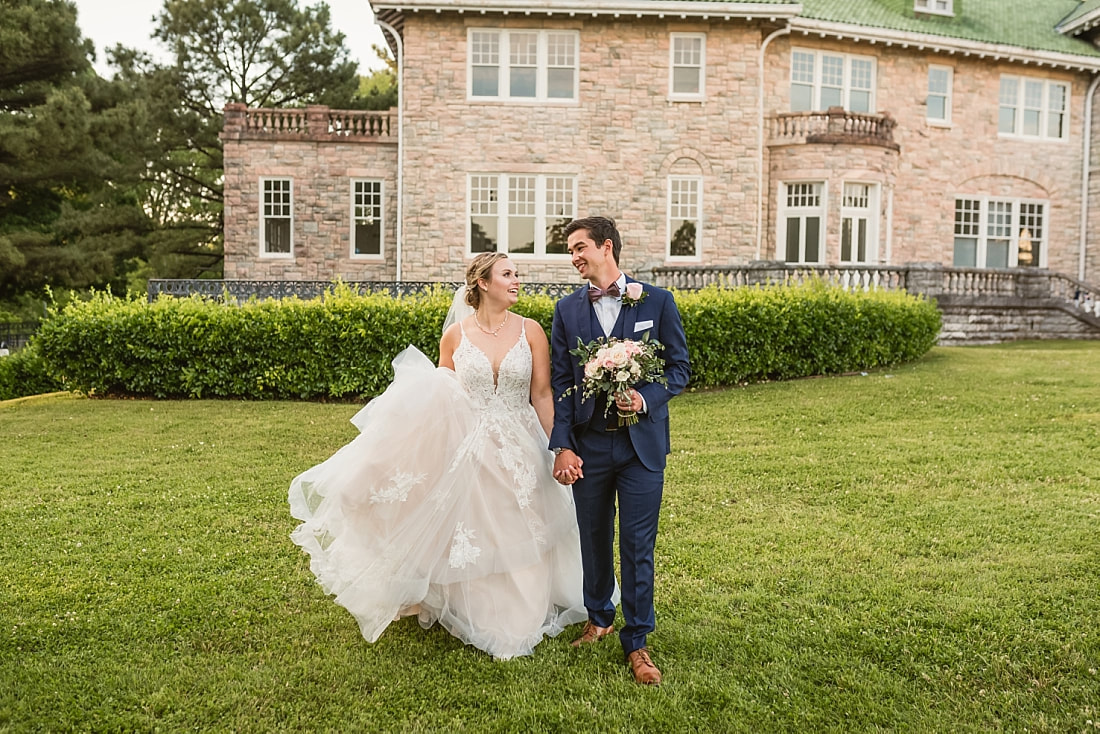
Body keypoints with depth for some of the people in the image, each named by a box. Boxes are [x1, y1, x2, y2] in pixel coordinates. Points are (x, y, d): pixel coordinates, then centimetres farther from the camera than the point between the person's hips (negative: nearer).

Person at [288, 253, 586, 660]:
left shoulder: (531, 331, -2)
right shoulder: (455, 335, -2)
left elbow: (542, 394, -1)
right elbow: (437, 395, 10)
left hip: (520, 451, 0)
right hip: (467, 449, 0)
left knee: (516, 537, 8)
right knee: (468, 536, 8)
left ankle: (517, 621, 29)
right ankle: (474, 618, 32)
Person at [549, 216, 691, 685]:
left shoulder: (657, 302, -1)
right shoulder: (568, 309, 5)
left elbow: (680, 367, 2)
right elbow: (559, 382, 2)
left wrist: (646, 398, -18)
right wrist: (561, 446, -5)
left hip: (641, 443, -2)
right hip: (588, 443, 2)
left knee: (637, 544, 1)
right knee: (594, 537, 15)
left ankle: (636, 642, 17)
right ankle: (599, 618, 37)